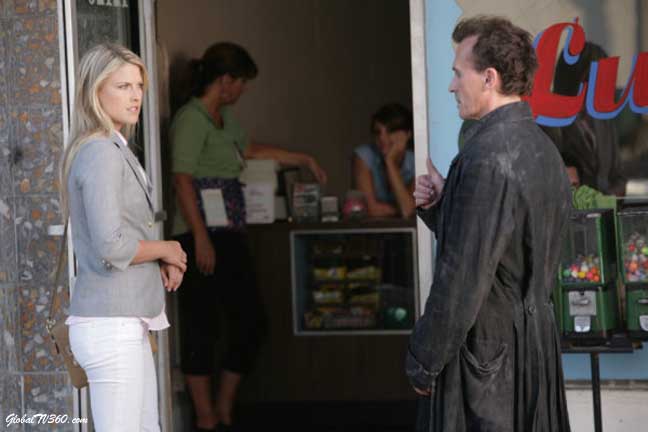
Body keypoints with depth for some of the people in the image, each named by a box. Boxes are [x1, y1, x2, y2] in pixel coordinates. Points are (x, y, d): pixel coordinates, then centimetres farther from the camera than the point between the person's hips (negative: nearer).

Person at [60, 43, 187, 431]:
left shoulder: (117, 150, 17)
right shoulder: (100, 153, -14)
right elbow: (110, 247, -22)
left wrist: (161, 263, 5)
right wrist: (165, 250, -5)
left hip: (129, 322, 10)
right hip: (110, 323, -10)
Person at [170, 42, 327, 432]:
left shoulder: (223, 118, 18)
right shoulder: (191, 119, -10)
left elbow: (251, 149, 38)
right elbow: (182, 180, -17)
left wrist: (303, 159, 44)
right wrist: (201, 238, -24)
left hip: (231, 235, 10)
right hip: (205, 237, -10)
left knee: (251, 322, 9)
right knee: (202, 328, -8)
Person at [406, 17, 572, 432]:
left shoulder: (487, 157, -20)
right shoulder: (543, 148, 8)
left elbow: (463, 276, -21)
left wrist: (423, 361, -13)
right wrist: (440, 206, 3)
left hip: (485, 351, -9)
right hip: (538, 340, 9)